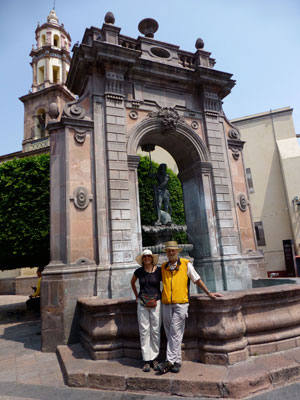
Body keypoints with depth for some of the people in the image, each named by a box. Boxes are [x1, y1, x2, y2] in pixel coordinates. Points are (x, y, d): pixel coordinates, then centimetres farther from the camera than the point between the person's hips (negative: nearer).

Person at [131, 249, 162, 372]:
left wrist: (158, 299, 5)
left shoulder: (159, 271, -4)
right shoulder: (138, 271, 1)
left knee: (155, 331, 3)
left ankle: (154, 358, 18)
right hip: (142, 303, 1)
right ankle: (146, 360, 12)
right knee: (144, 331, 3)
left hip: (156, 303, -1)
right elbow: (132, 282, 21)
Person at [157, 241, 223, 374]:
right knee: (170, 334, 8)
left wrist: (209, 293, 8)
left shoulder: (186, 264, 1)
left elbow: (197, 280, 8)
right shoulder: (163, 267, 9)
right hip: (166, 304, 4)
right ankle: (177, 362, 19)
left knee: (175, 333, -7)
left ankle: (169, 361, -2)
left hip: (181, 303, -3)